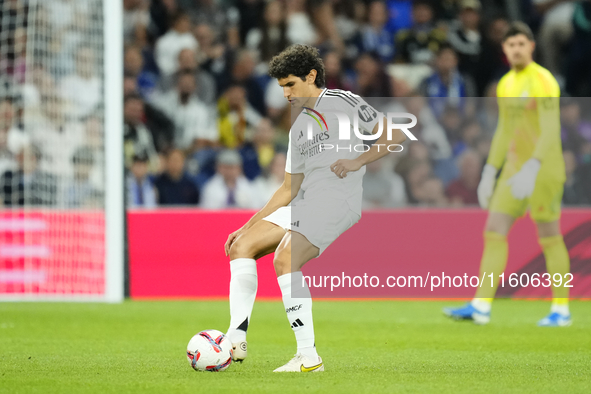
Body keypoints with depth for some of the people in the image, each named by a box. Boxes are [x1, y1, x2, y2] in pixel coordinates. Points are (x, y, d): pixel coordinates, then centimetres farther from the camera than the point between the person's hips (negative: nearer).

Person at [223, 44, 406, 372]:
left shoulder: (341, 102, 2)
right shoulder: (299, 127, 26)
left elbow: (395, 134, -4)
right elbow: (289, 188, 28)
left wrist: (357, 162, -14)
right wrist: (248, 226, 22)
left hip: (338, 199, -9)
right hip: (304, 204, 9)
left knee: (285, 259, -27)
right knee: (241, 246, -4)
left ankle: (308, 357, -28)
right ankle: (236, 340, -15)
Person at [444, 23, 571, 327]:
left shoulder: (543, 81, -14)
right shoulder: (506, 84, 13)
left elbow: (551, 131, -23)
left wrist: (531, 169, -35)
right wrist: (489, 175, 15)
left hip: (544, 169, -8)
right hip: (514, 169, 8)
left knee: (549, 238, 0)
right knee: (494, 231, -1)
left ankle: (561, 310, 11)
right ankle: (480, 307, -3)